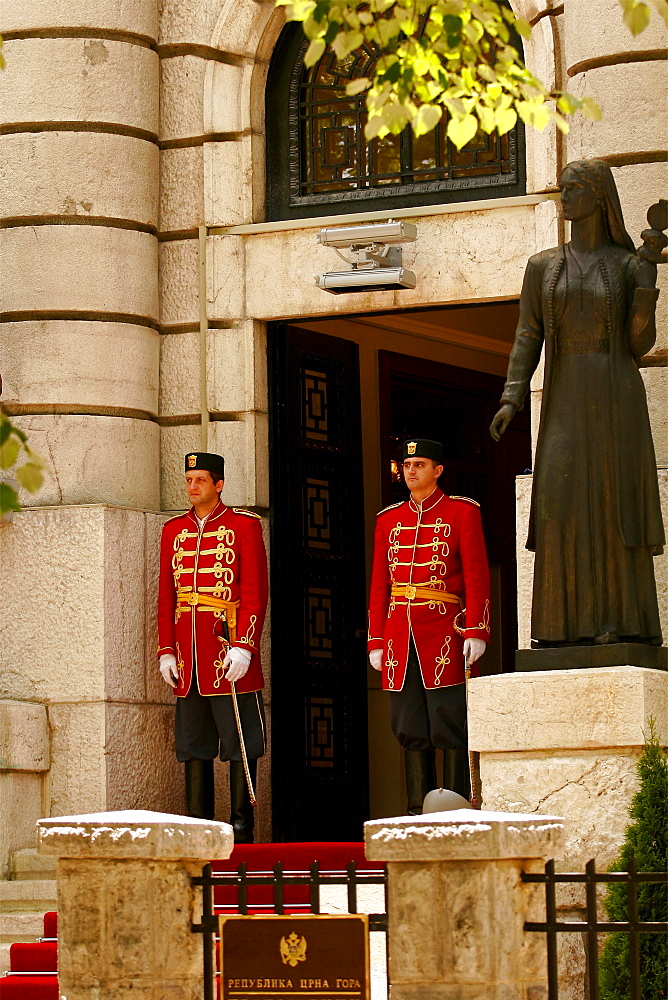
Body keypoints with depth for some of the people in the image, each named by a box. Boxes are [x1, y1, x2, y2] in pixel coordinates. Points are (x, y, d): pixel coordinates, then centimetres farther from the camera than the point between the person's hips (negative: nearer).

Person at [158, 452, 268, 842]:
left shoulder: (244, 524, 0)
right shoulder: (174, 530, 13)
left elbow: (255, 592, -6)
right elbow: (166, 596, 14)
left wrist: (243, 647, -15)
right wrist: (167, 650, 6)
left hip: (230, 649, -5)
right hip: (189, 656, 5)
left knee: (241, 743, -1)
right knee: (194, 745, 6)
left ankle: (242, 828, 3)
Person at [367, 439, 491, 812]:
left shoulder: (462, 512, 3)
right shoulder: (388, 520, 15)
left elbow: (477, 577, -3)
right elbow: (379, 585, 16)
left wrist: (475, 632, -12)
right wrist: (376, 641, 9)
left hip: (444, 635, -4)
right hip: (400, 636, 4)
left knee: (455, 726, -5)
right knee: (411, 731, 4)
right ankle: (419, 812, 7)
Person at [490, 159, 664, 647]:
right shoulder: (542, 266, 12)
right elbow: (528, 338, 6)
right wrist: (511, 400, -8)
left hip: (618, 399, -2)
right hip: (566, 404, 2)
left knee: (616, 506, -8)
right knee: (562, 506, -9)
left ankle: (622, 622, -5)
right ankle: (567, 625, -7)